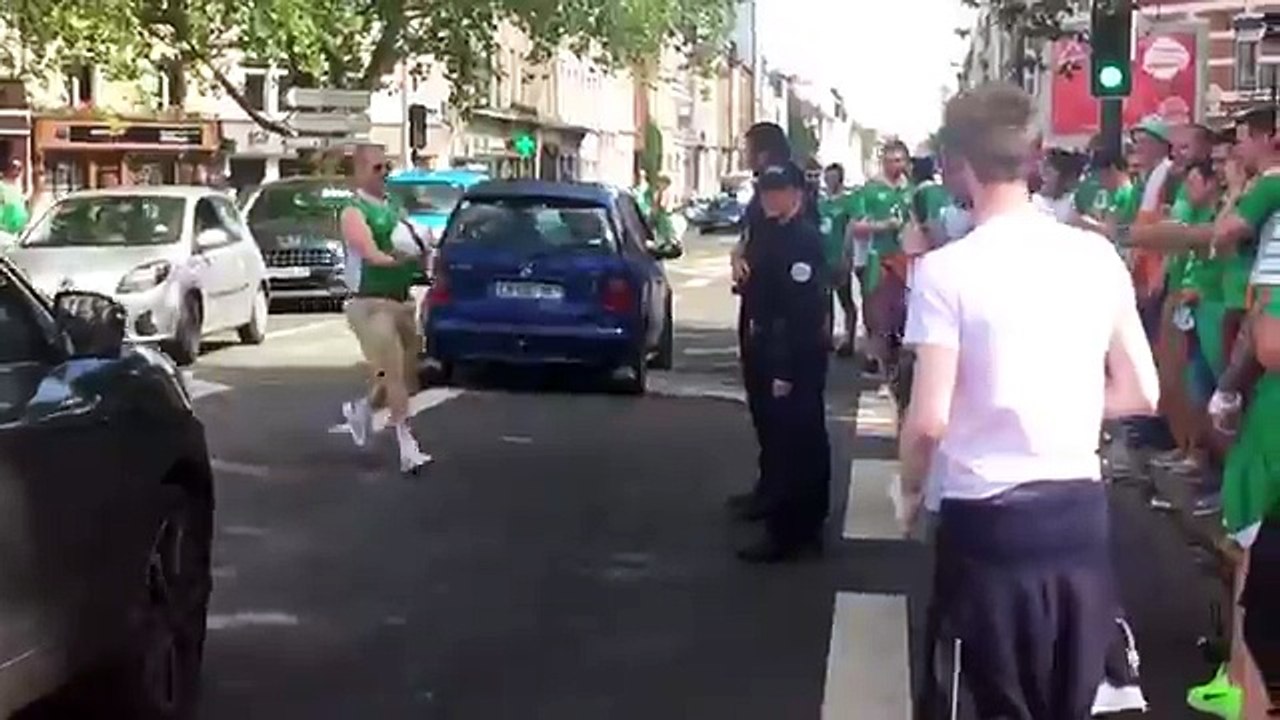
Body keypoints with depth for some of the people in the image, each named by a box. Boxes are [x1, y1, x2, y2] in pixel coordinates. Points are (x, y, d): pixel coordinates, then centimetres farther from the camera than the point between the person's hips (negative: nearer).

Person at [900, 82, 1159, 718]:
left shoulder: (945, 269, -13)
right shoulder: (1098, 255, 0)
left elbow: (930, 420, -16)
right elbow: (1140, 393, 5)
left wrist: (910, 490, 3)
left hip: (986, 520, -4)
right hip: (1080, 512, 4)